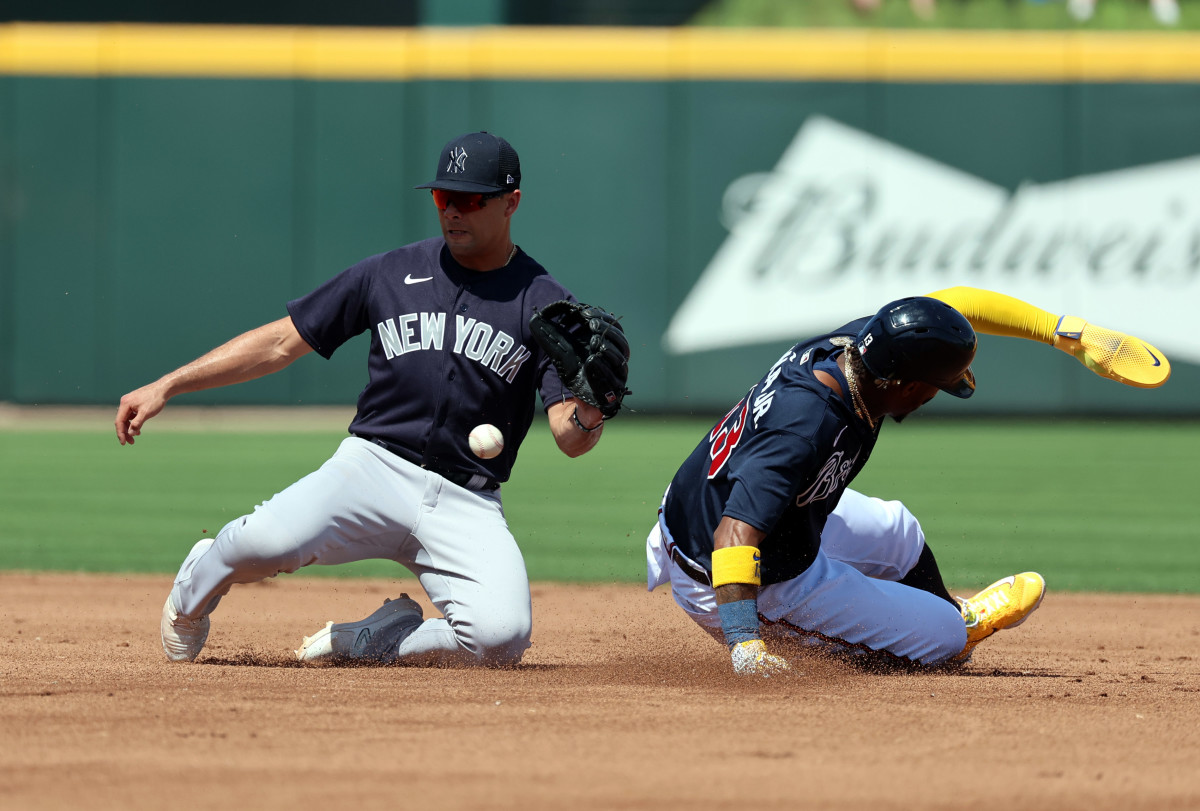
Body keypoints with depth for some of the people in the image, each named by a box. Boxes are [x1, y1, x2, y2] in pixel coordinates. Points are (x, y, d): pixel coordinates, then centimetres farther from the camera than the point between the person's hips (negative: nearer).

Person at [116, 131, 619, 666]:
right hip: (374, 467, 0)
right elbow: (280, 342, 11)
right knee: (266, 540, -30)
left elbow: (569, 437, -3)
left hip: (467, 505, 0)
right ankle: (192, 596, 7)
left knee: (500, 636, -28)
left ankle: (370, 641, 3)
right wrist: (165, 387, 4)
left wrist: (589, 412, -28)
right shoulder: (391, 274, 9)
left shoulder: (545, 306, 5)